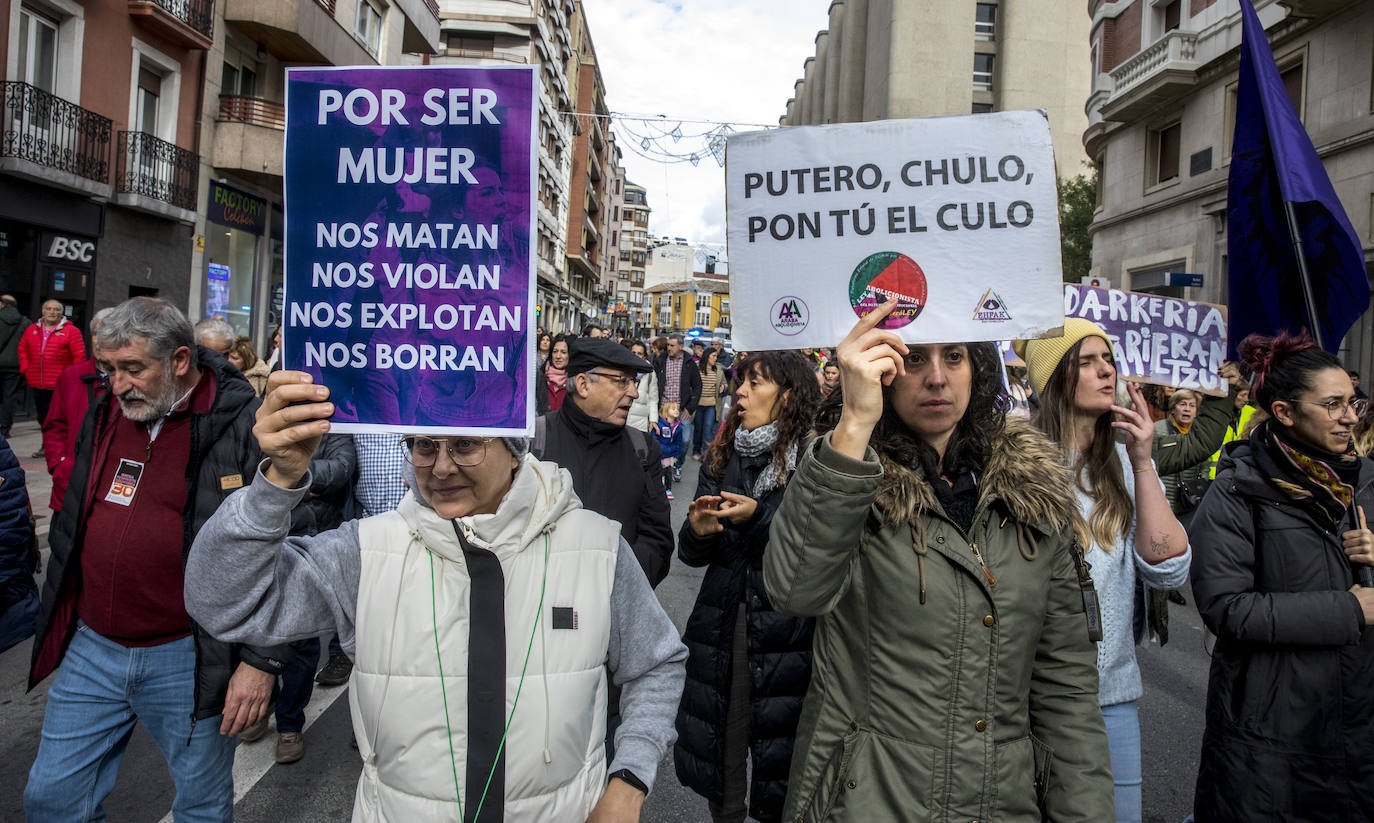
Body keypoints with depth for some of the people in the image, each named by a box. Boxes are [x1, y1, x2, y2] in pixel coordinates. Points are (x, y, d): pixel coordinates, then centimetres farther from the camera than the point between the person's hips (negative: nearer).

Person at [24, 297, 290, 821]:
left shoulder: (243, 426, -15)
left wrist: (262, 659, -16)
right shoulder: (105, 413, 5)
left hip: (189, 660, -5)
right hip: (91, 650, 6)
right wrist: (60, 614, 21)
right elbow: (74, 524, 19)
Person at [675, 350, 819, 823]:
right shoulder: (722, 457, 9)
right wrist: (698, 531, -10)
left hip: (786, 632, -4)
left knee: (780, 764, 5)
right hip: (720, 621, 5)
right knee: (719, 748, 14)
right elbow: (691, 555, 11)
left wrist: (757, 517, -19)